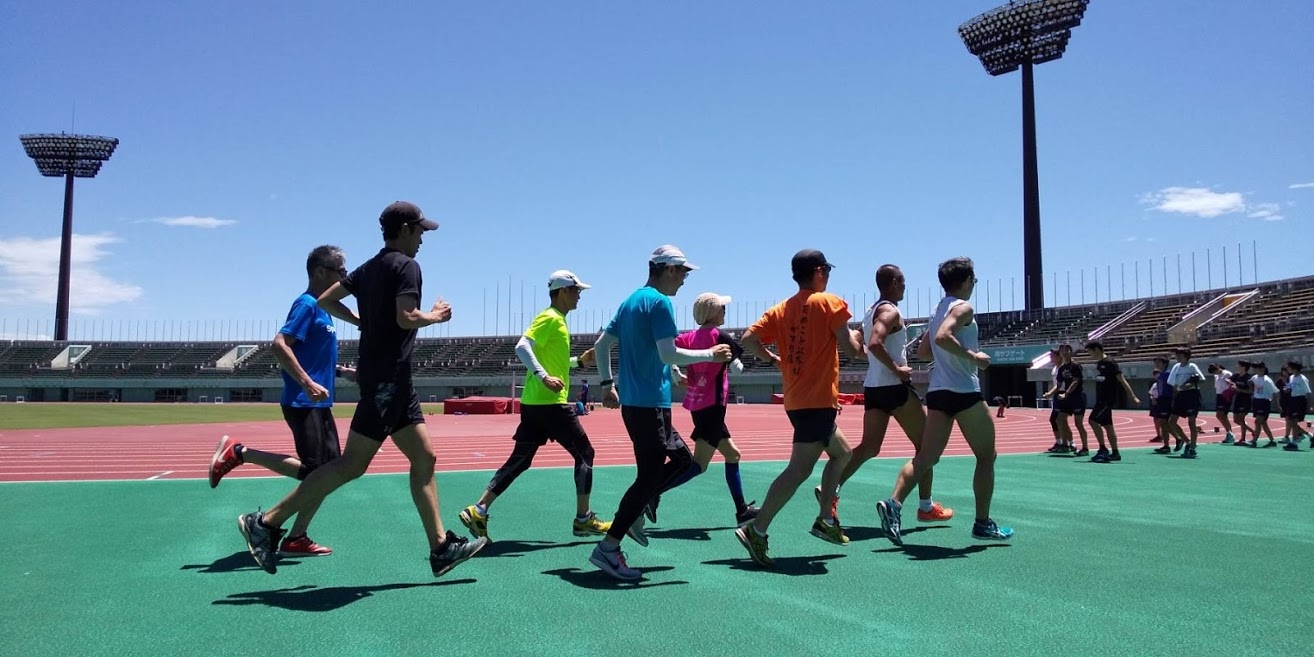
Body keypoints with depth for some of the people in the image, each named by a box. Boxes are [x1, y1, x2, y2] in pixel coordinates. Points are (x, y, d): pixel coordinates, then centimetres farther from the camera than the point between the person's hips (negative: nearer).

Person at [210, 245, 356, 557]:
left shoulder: (322, 308, 17)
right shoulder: (307, 304, -11)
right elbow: (279, 345, -22)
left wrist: (341, 371, 15)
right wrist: (308, 384, -26)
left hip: (318, 405, 10)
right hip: (304, 403, -10)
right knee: (313, 471, -10)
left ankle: (296, 538, 12)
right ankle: (239, 452, 0)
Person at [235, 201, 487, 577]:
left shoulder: (369, 268, 16)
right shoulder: (406, 266, -10)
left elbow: (325, 301, 18)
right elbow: (406, 318, -22)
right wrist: (436, 316, -4)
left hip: (392, 379, 10)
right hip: (387, 377, -10)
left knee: (424, 458, 8)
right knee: (352, 464, -8)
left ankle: (441, 548, 10)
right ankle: (267, 523, -3)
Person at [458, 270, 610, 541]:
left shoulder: (556, 320, 19)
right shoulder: (550, 318, -10)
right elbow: (522, 347, -21)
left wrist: (579, 361, 19)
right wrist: (544, 377, -29)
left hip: (534, 403, 10)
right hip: (550, 403, -10)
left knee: (519, 460, 9)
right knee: (584, 453, 0)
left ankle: (478, 511, 6)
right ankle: (583, 519, 6)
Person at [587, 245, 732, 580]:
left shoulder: (631, 301, 15)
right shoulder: (658, 302, -12)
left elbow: (601, 345, 18)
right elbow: (668, 354, -20)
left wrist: (607, 384, 21)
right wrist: (709, 355, -8)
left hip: (632, 400, 10)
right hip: (650, 404, -10)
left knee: (682, 460, 18)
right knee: (650, 476, -4)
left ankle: (634, 511, 15)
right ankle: (608, 548, -1)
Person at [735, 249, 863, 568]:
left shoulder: (781, 309, 9)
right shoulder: (830, 303, -7)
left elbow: (748, 340, 0)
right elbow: (851, 348, -11)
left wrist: (774, 359, 14)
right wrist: (855, 337, 10)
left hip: (796, 400, 8)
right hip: (819, 400, -8)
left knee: (842, 453, 24)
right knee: (799, 470, -9)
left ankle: (826, 520, 25)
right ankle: (756, 531, -14)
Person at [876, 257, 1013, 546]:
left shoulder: (938, 310, 18)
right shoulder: (963, 307, -8)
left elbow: (923, 351, 23)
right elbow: (943, 337, -26)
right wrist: (973, 356, -17)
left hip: (937, 391, 8)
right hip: (964, 391, -8)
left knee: (926, 457, 2)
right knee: (986, 456, 7)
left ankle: (894, 503, -16)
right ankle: (983, 523, 11)